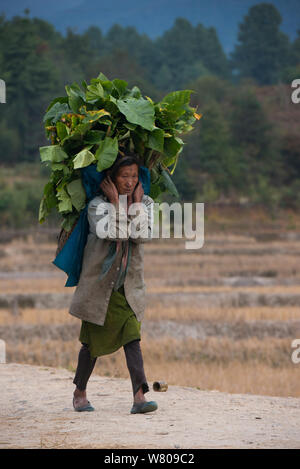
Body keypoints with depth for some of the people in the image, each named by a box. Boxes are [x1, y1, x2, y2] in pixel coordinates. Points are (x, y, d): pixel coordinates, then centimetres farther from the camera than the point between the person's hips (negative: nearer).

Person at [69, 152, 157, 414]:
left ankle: (139, 397, -22)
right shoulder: (97, 205, -7)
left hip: (129, 284, 2)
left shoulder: (145, 203, 3)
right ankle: (80, 393, 27)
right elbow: (109, 233, -25)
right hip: (99, 282, -2)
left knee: (132, 337, -13)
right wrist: (116, 202, -21)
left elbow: (145, 235, -14)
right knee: (93, 342, 7)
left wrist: (137, 203, -13)